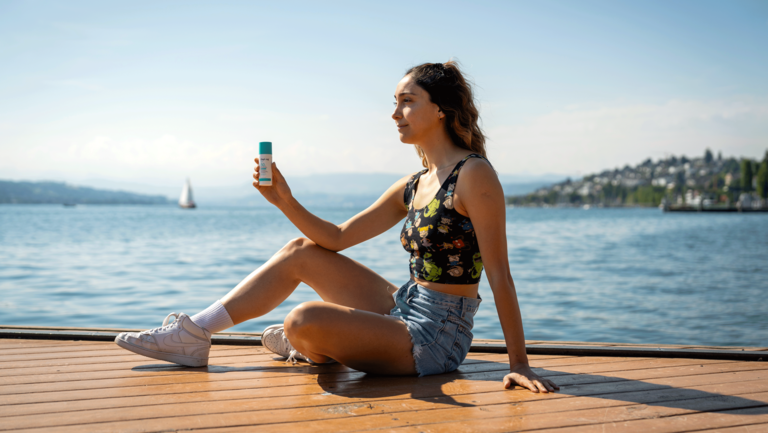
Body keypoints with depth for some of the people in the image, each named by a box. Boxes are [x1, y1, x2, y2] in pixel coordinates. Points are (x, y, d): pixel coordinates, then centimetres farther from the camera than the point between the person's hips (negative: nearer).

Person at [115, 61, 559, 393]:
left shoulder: (474, 174, -16)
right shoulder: (413, 185, 9)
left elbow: (499, 273, -18)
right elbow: (338, 238, 12)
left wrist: (519, 364, -18)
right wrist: (285, 201, -2)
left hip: (436, 336, -8)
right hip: (404, 307, 8)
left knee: (304, 320, -25)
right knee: (301, 252, 7)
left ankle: (314, 349, 15)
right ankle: (194, 336, 11)